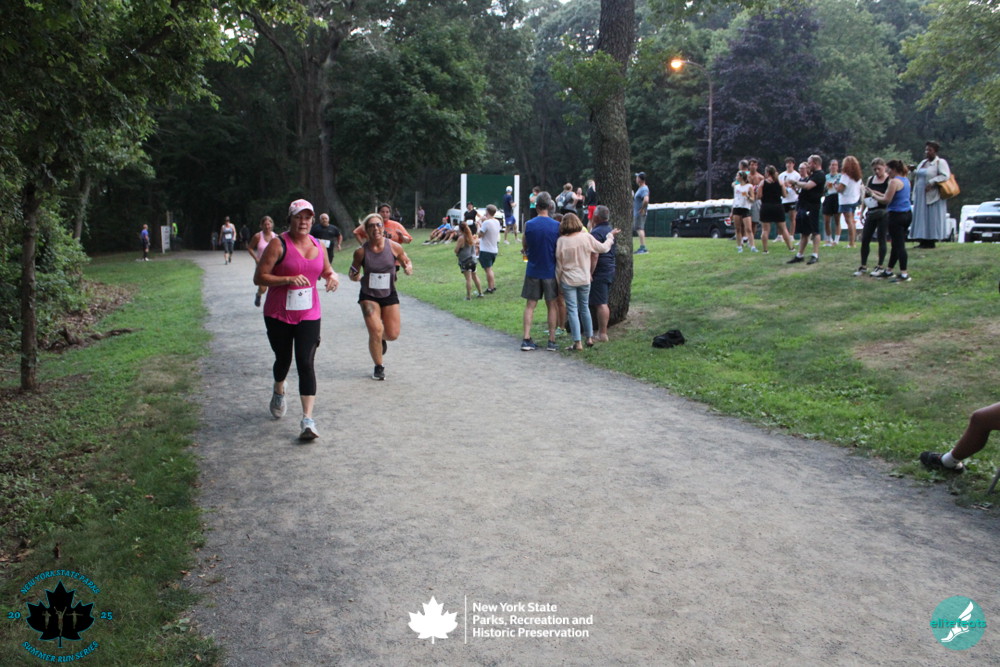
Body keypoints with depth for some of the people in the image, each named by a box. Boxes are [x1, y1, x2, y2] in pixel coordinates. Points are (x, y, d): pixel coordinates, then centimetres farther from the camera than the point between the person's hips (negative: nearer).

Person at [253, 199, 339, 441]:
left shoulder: (318, 246, 6)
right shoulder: (278, 244, -9)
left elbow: (327, 271, 22)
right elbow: (259, 277, -12)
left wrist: (332, 277, -2)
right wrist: (289, 279, -25)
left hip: (309, 315, 2)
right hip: (278, 315, -2)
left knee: (306, 363, -9)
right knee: (283, 360, 15)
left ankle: (308, 420, -12)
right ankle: (278, 393, 50)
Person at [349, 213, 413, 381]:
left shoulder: (394, 247, -10)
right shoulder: (361, 252, -12)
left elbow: (406, 262, 5)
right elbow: (353, 274, 1)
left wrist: (409, 269, -18)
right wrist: (355, 277, -23)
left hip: (389, 295, 2)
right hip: (369, 296, -2)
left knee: (393, 334, 1)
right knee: (375, 330, -15)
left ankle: (381, 338, 42)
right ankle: (379, 367, 10)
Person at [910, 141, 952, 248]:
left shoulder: (941, 162, -5)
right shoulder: (923, 162, 18)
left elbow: (945, 175, -18)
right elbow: (917, 175, 27)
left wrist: (932, 183, -24)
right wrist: (913, 172, 7)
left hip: (932, 195, -8)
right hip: (920, 196, 8)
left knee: (932, 218, -6)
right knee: (921, 218, 5)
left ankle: (931, 241, -4)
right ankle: (923, 241, 7)